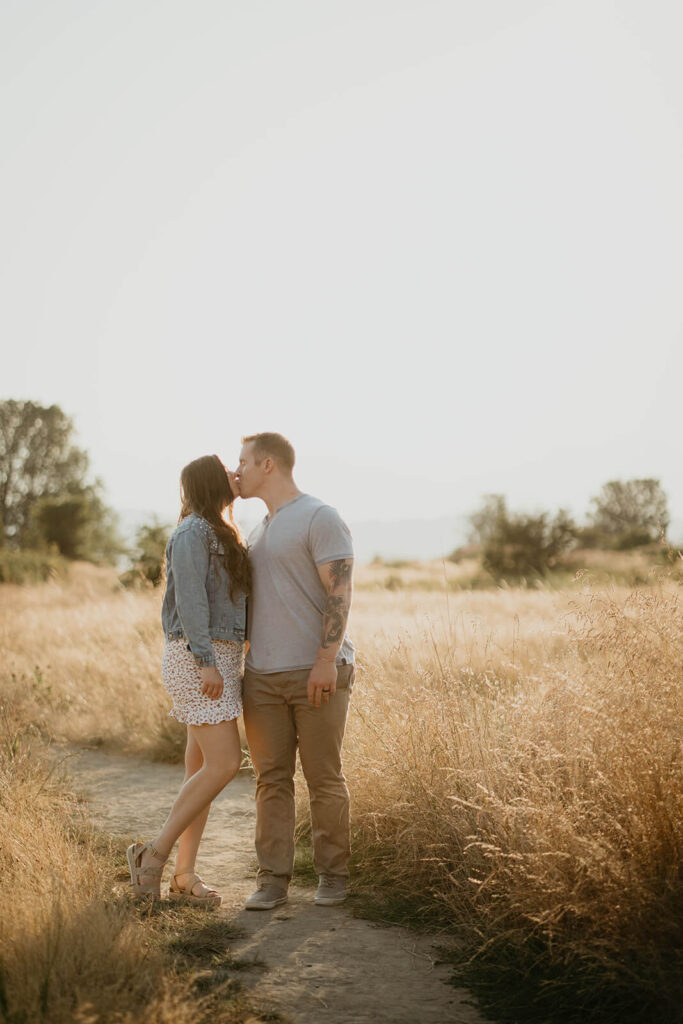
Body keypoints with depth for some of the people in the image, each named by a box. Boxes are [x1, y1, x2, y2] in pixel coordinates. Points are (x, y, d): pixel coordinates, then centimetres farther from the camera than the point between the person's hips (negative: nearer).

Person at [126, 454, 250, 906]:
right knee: (224, 764, -14)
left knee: (204, 767, 6)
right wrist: (206, 662, -23)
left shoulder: (219, 535, 20)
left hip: (221, 659, 10)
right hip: (198, 659, -10)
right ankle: (154, 852, -5)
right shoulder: (193, 532, -10)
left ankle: (185, 875, 10)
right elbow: (190, 599, -18)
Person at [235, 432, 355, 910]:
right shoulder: (260, 530, 20)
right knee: (271, 780, 4)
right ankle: (273, 879, 7)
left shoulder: (321, 519, -6)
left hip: (317, 674, -7)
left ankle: (333, 874, 13)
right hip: (263, 676, 7)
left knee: (324, 779, 1)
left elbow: (340, 593, -14)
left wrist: (327, 661, -21)